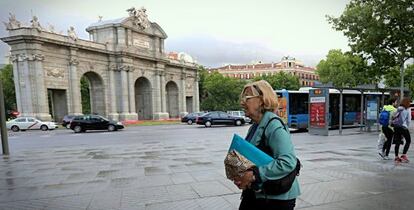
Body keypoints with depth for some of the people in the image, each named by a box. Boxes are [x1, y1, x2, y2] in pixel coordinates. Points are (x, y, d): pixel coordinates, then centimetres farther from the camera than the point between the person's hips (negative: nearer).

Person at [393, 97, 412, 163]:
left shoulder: (398, 109, 5)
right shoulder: (408, 109, -5)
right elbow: (409, 120, -4)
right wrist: (407, 127, 9)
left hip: (396, 126, 4)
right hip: (403, 127, -4)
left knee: (398, 142, 9)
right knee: (408, 141, 12)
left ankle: (396, 157, 10)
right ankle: (403, 155, 4)